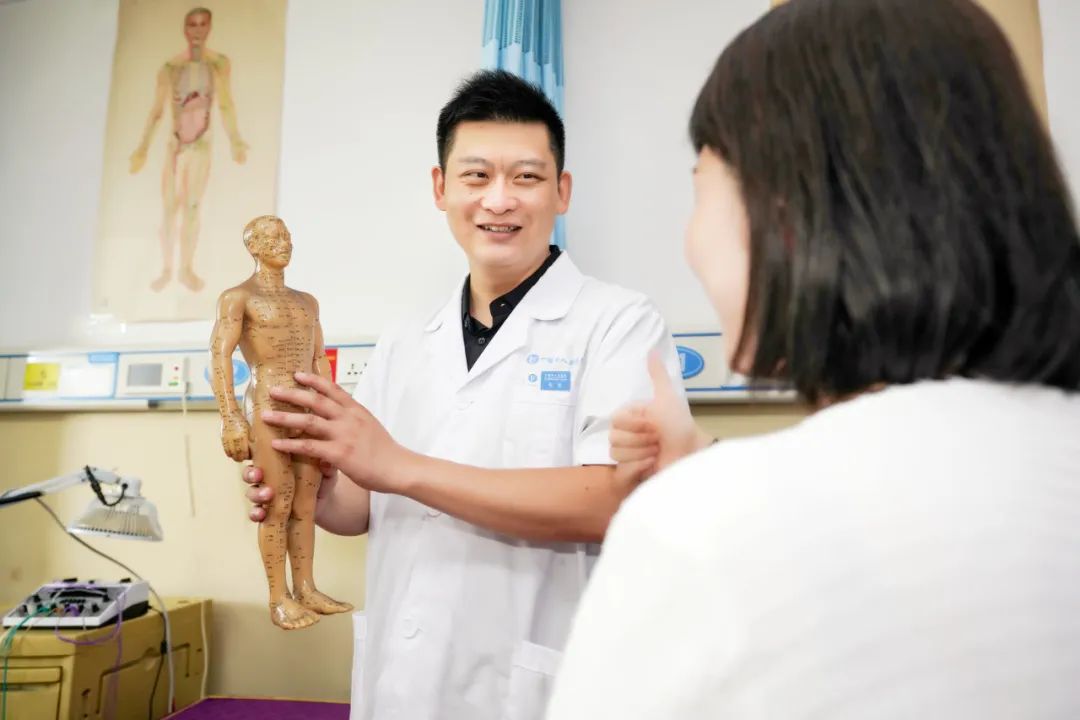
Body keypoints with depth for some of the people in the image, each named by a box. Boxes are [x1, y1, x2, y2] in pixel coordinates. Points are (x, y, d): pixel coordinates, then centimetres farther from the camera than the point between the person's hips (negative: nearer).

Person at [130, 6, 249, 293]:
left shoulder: (220, 63, -1)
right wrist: (143, 148, 2)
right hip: (174, 144, 1)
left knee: (192, 207, -2)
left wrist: (235, 141, -20)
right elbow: (156, 112, 4)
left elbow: (226, 105, -7)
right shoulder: (169, 68, 1)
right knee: (170, 209, 4)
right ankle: (167, 269, 12)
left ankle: (187, 269, 5)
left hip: (201, 145, -1)